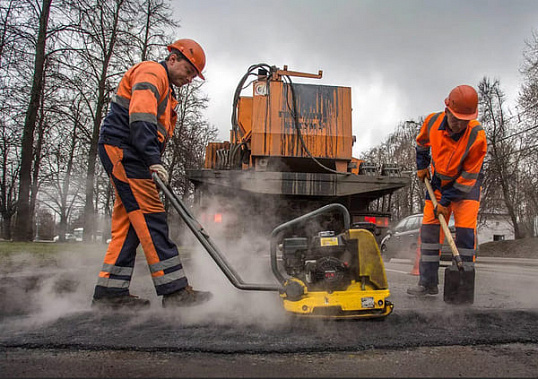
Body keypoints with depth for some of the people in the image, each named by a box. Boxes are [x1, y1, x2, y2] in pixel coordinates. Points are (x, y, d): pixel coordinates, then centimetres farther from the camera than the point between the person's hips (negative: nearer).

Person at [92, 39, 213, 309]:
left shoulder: (165, 90, 29)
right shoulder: (151, 72, -4)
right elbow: (140, 117, -20)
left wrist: (152, 163, 13)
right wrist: (153, 160, -27)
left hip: (126, 155, 10)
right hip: (121, 148, -10)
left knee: (127, 224, 5)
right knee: (150, 218, -15)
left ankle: (109, 292, 7)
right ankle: (174, 290, -16)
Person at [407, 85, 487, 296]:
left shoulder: (477, 136, -28)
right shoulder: (433, 121, -18)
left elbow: (468, 176, -21)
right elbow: (422, 142, 9)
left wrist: (446, 201, -19)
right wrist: (422, 166, 7)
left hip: (467, 184, -3)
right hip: (438, 181, 4)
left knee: (466, 230, -12)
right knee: (429, 227, 0)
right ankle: (428, 283, 8)